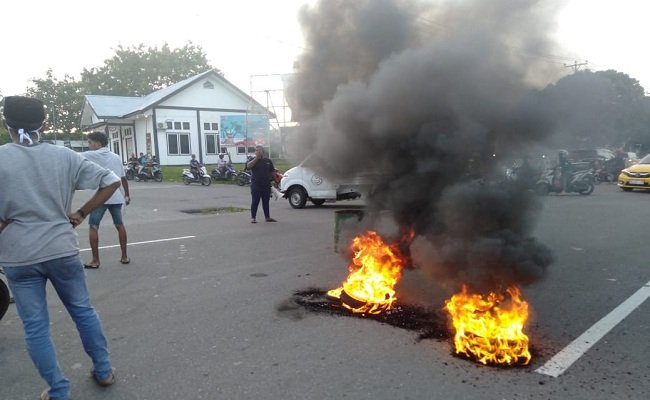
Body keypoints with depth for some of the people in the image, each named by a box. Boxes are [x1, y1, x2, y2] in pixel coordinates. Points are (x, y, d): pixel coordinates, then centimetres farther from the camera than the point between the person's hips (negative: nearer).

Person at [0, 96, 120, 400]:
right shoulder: (64, 156, 0)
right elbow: (111, 181, -2)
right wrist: (81, 214, 2)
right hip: (62, 250, 2)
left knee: (35, 327, 11)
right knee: (83, 311, 17)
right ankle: (104, 371, 28)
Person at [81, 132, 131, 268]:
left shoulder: (93, 155, -4)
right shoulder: (116, 156, 12)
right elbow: (123, 178, 16)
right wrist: (127, 194, 25)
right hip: (116, 197, 6)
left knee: (93, 227, 4)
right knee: (120, 225, 14)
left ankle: (95, 260, 3)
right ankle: (124, 257, 17)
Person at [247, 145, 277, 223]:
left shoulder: (268, 161, 11)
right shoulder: (253, 160, 2)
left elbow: (272, 171, 18)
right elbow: (248, 166, -19)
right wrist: (256, 158, -22)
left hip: (266, 185, 3)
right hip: (256, 185, -3)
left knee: (266, 201, 9)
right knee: (255, 201, -3)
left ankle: (267, 217, 15)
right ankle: (253, 217, 2)